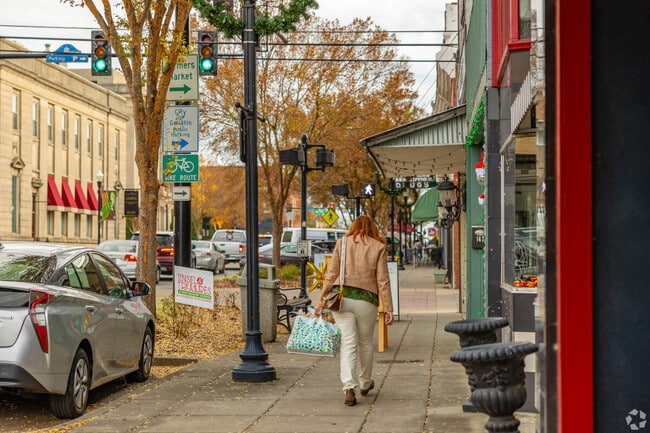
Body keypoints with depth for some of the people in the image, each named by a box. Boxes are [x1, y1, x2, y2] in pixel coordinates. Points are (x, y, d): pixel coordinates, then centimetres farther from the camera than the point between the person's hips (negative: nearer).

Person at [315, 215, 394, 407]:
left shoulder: (342, 243, 6)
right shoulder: (378, 247, 3)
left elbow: (331, 274, 2)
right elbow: (383, 280, -1)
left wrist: (321, 300, 5)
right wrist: (388, 308, 1)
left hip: (341, 297, 0)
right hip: (366, 299, 0)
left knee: (348, 344, -1)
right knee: (365, 343, 17)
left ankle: (349, 387, -15)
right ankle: (365, 383, 35)